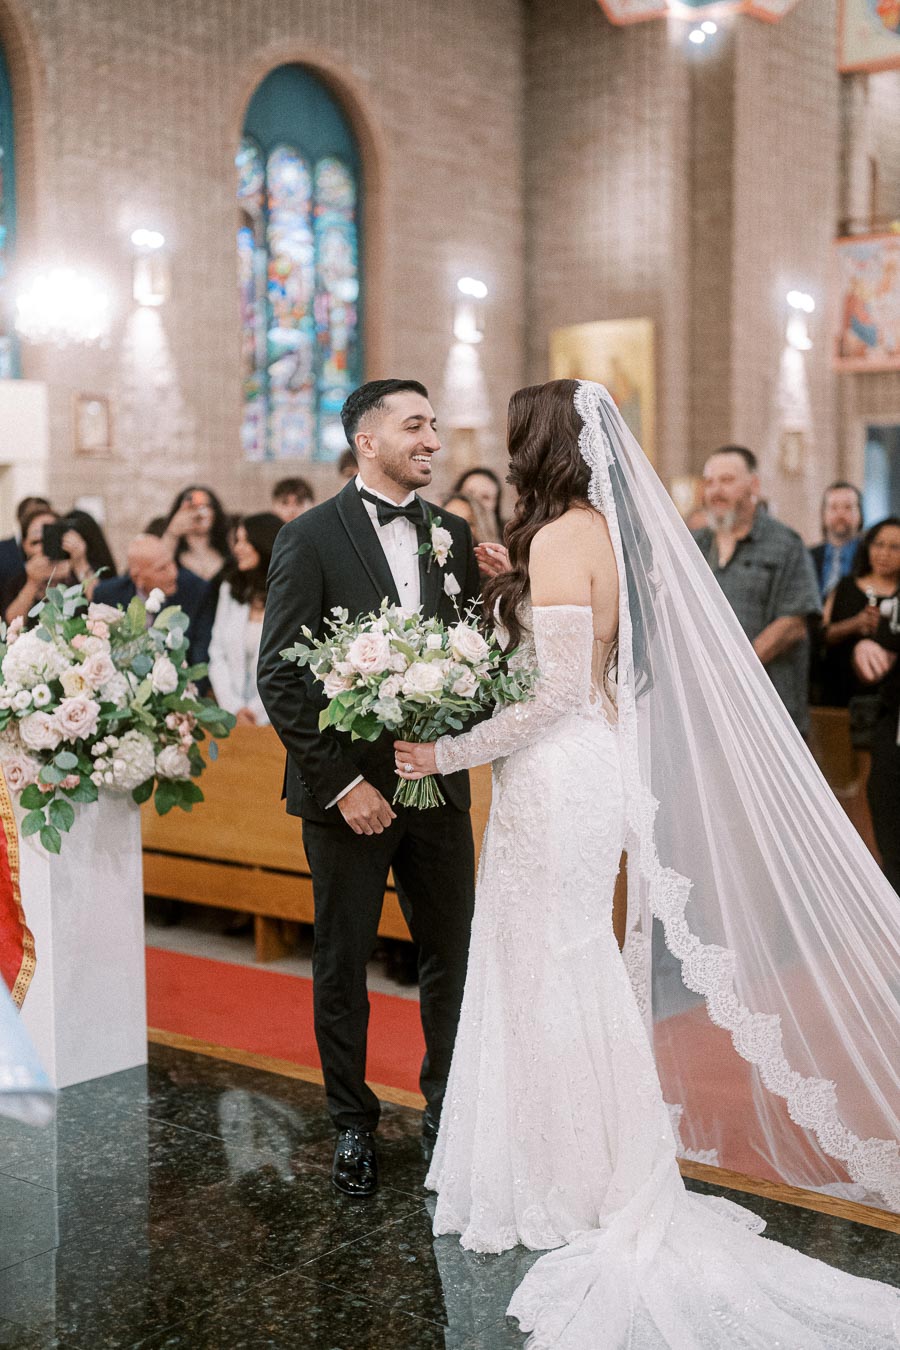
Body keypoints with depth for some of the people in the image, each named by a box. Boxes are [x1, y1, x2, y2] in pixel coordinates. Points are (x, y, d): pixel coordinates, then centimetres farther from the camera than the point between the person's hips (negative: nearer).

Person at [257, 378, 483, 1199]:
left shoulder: (454, 534, 7)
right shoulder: (310, 538, -7)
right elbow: (279, 677, -10)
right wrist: (341, 782, -14)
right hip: (348, 786, -3)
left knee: (453, 956, 11)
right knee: (342, 968, 10)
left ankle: (446, 1110, 29)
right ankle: (354, 1124, 26)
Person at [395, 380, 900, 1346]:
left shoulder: (560, 539, -16)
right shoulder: (606, 532, 11)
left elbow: (560, 688, -21)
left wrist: (451, 753, -16)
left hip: (555, 780, -9)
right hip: (589, 769, 9)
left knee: (550, 975, 2)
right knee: (573, 970, 16)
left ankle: (566, 1190, 15)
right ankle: (590, 1170, 28)